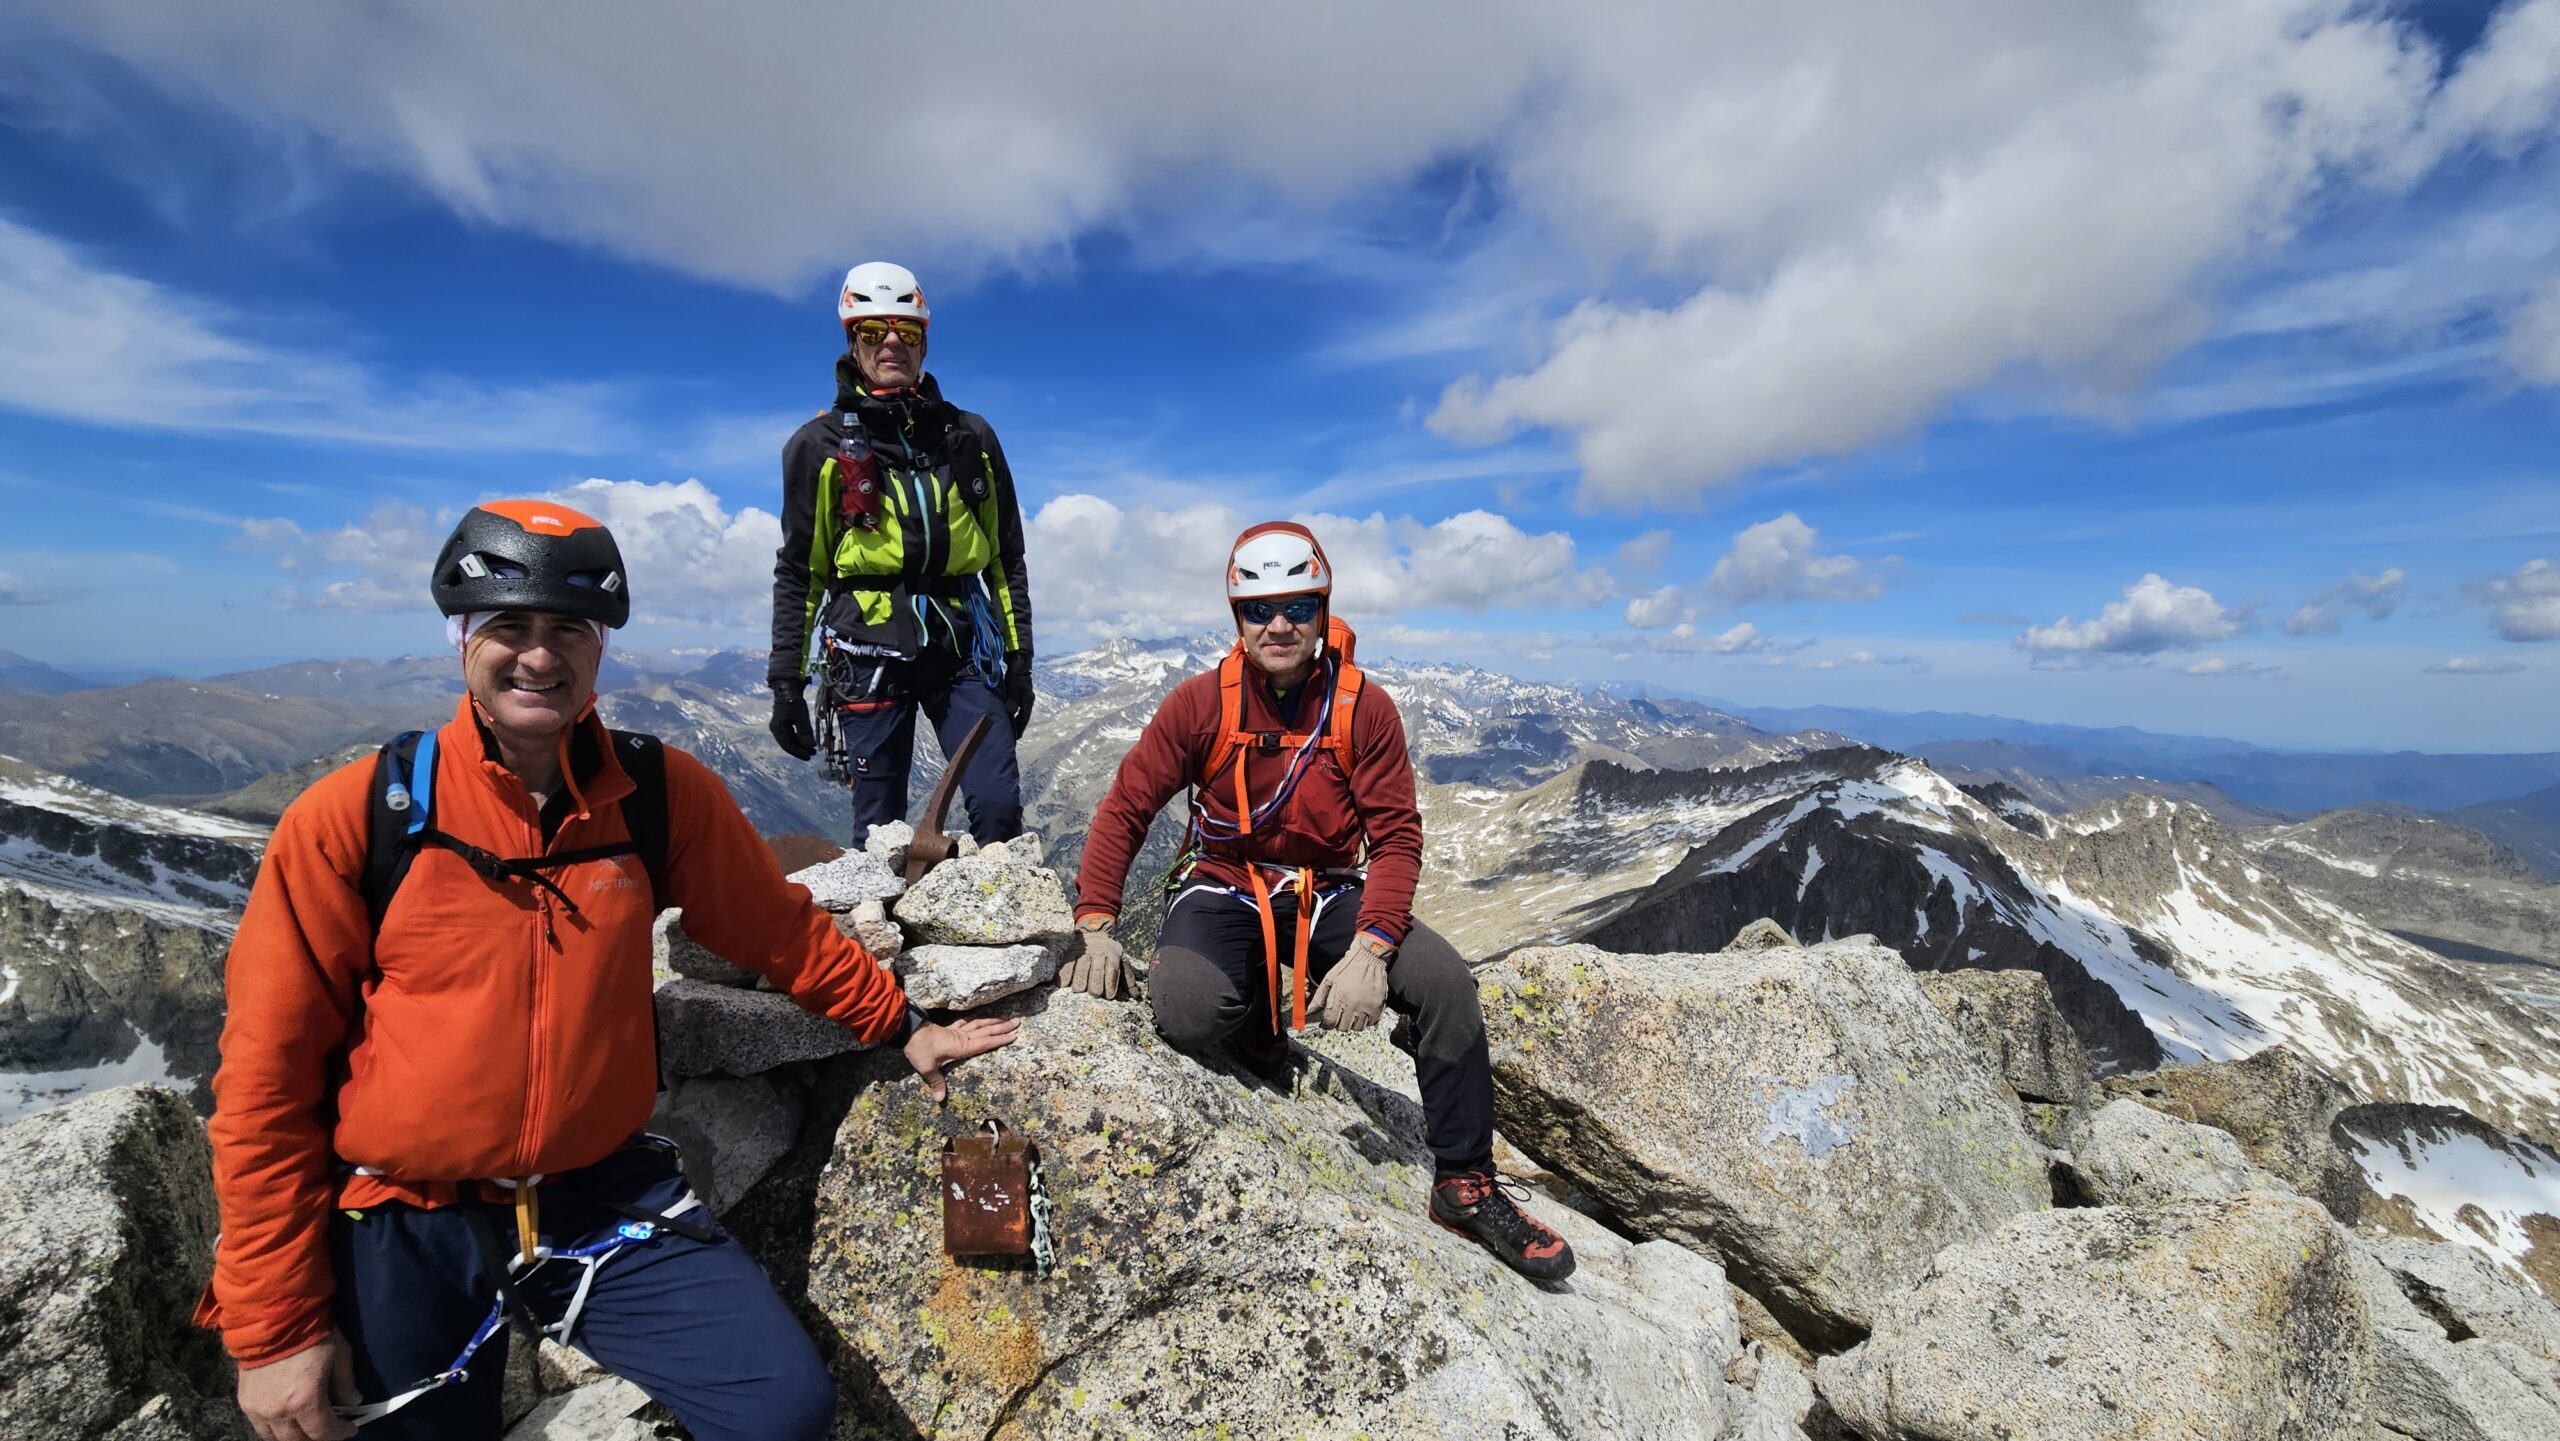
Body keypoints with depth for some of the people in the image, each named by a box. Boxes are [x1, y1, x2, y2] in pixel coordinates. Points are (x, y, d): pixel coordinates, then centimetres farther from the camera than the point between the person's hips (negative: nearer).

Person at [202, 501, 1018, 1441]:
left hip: (606, 1196, 1)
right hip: (404, 1231, -1)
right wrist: (277, 1323, -3)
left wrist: (901, 1025, 14)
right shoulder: (351, 818, -10)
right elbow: (266, 1078, -5)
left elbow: (779, 930, 8)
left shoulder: (664, 794, -6)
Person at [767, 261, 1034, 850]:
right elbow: (798, 572, 9)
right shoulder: (820, 445, 7)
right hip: (869, 651, -1)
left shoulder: (970, 436, 12)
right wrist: (786, 681, 4)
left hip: (963, 647, 1)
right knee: (879, 829, 3)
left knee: (999, 809, -8)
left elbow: (1007, 557, 13)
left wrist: (1019, 661, 8)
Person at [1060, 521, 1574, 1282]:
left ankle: (1466, 1184, 0)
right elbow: (1123, 811, -5)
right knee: (1187, 1012, -31)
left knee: (1446, 981, -20)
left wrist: (1370, 948, -24)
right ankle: (1258, 1026, 10)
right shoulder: (1201, 702, -9)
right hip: (1222, 886, -1)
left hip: (1329, 892, 1)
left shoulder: (1365, 707, -8)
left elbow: (1397, 838, -9)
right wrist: (1097, 929, -16)